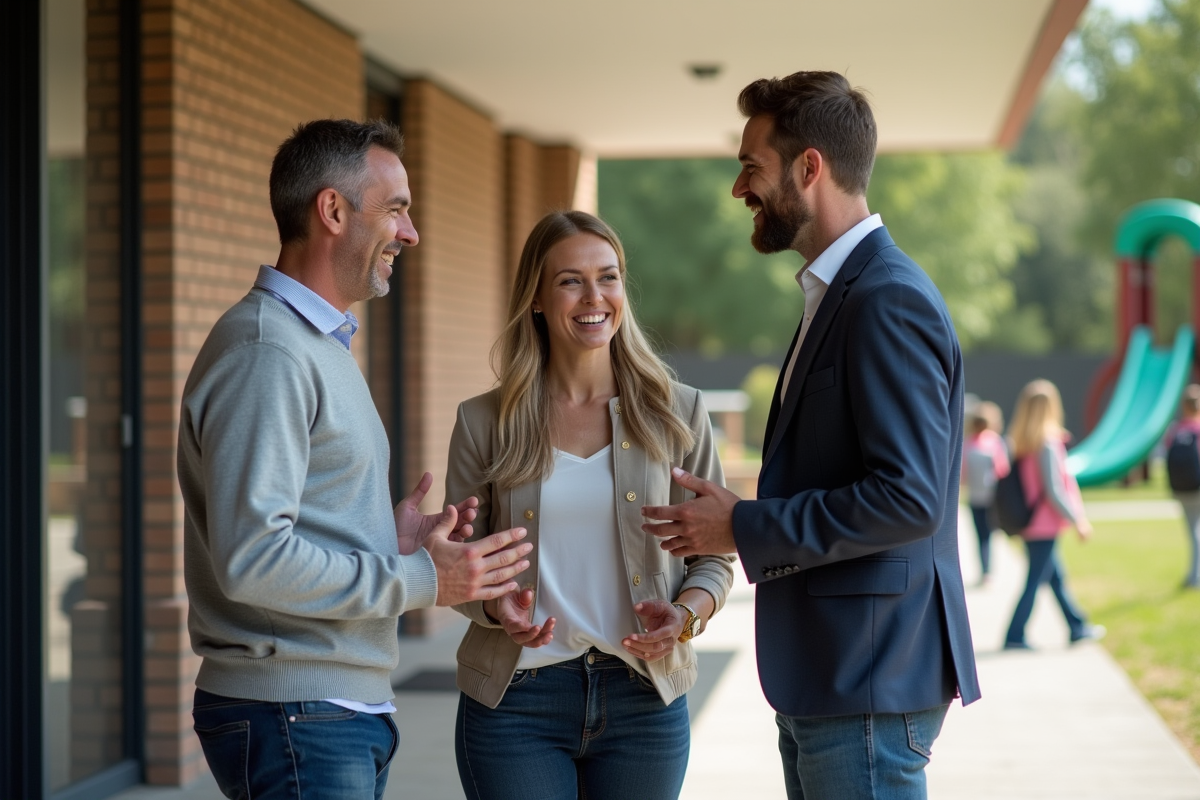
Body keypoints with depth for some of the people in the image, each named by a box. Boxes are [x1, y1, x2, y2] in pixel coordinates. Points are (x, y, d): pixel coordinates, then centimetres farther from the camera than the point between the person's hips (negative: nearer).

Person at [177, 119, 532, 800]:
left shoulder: (323, 344, 19)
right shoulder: (266, 350, -16)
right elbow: (251, 559, -24)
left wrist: (393, 545, 5)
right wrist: (421, 581, -16)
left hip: (350, 712, 10)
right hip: (292, 717, -10)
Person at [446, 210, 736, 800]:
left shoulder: (677, 413, 3)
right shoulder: (483, 422, 1)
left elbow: (713, 557, 6)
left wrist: (686, 614, -13)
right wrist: (495, 606, -14)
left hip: (643, 702, 1)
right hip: (516, 701, -1)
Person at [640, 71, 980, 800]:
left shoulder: (889, 301, -16)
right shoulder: (840, 292, 16)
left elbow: (909, 497, -23)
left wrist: (744, 529, -17)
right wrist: (741, 516, 8)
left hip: (869, 682, -10)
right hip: (825, 683, 10)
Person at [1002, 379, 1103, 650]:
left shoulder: (1019, 443, 3)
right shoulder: (1048, 445, -18)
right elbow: (1054, 491, -18)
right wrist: (1078, 521, -11)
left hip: (1029, 524, 8)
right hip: (1045, 526, -8)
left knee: (1057, 577, 17)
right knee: (1035, 582, 0)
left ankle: (1077, 627, 28)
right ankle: (1014, 637, 3)